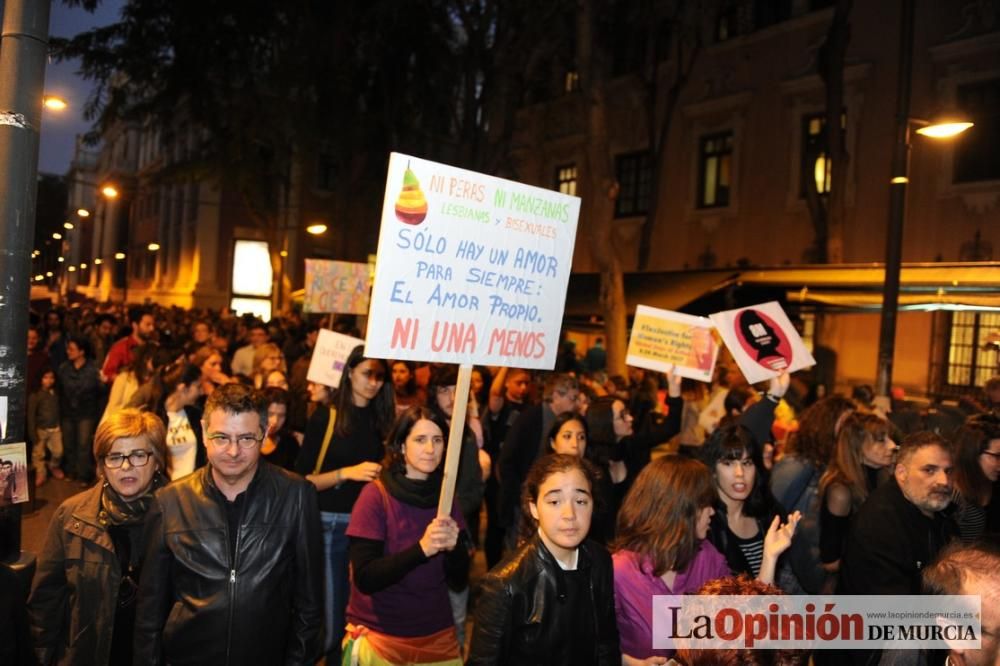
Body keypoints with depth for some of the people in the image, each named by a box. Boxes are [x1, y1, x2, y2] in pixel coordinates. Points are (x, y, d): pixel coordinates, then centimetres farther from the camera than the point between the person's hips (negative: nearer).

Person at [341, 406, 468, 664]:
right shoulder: (375, 495, -15)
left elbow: (460, 571, 1)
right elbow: (365, 578, -20)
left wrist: (452, 547, -20)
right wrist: (422, 548, -31)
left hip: (437, 633, 4)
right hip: (381, 636, -4)